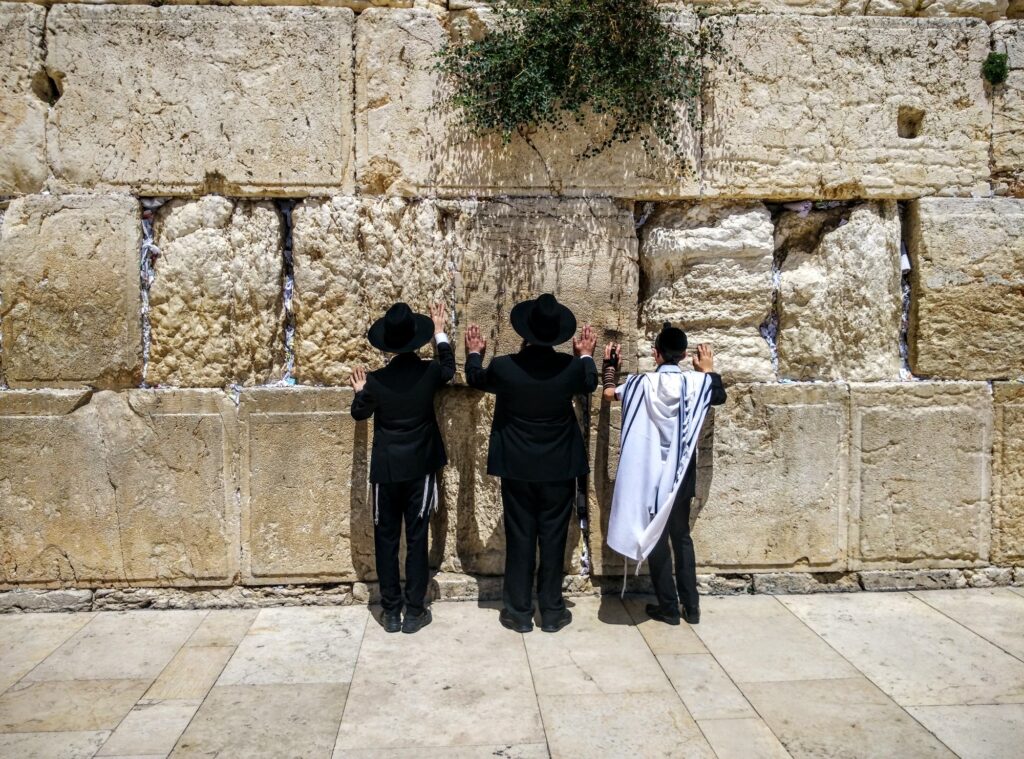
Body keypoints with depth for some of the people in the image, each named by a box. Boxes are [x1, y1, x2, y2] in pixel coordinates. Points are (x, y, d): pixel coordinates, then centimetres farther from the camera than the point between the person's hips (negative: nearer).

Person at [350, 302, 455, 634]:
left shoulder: (375, 380, -9)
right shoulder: (429, 372, -9)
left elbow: (360, 413, 9)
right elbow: (449, 368, 17)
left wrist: (360, 391, 27)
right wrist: (440, 332, 26)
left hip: (386, 471, 0)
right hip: (420, 468, 0)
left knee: (386, 540, 9)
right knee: (417, 539, 6)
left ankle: (391, 612, 14)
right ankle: (414, 611, 11)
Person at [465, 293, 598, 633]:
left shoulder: (503, 366, -15)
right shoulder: (571, 367, -12)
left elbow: (476, 379, 10)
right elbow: (590, 383, 13)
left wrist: (474, 353, 29)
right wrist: (586, 355, 31)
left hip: (517, 469, -1)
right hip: (559, 469, 1)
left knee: (519, 539, 9)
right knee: (553, 539, 10)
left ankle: (519, 612, 17)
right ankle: (552, 612, 19)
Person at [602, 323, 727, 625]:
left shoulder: (642, 383, -11)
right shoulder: (695, 382, -7)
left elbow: (609, 394, 3)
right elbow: (720, 397, 14)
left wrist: (610, 365, 17)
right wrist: (709, 369, 25)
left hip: (651, 473, -2)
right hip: (682, 473, 2)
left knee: (656, 537, 7)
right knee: (681, 536, 15)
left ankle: (668, 607, 11)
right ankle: (691, 606, 16)